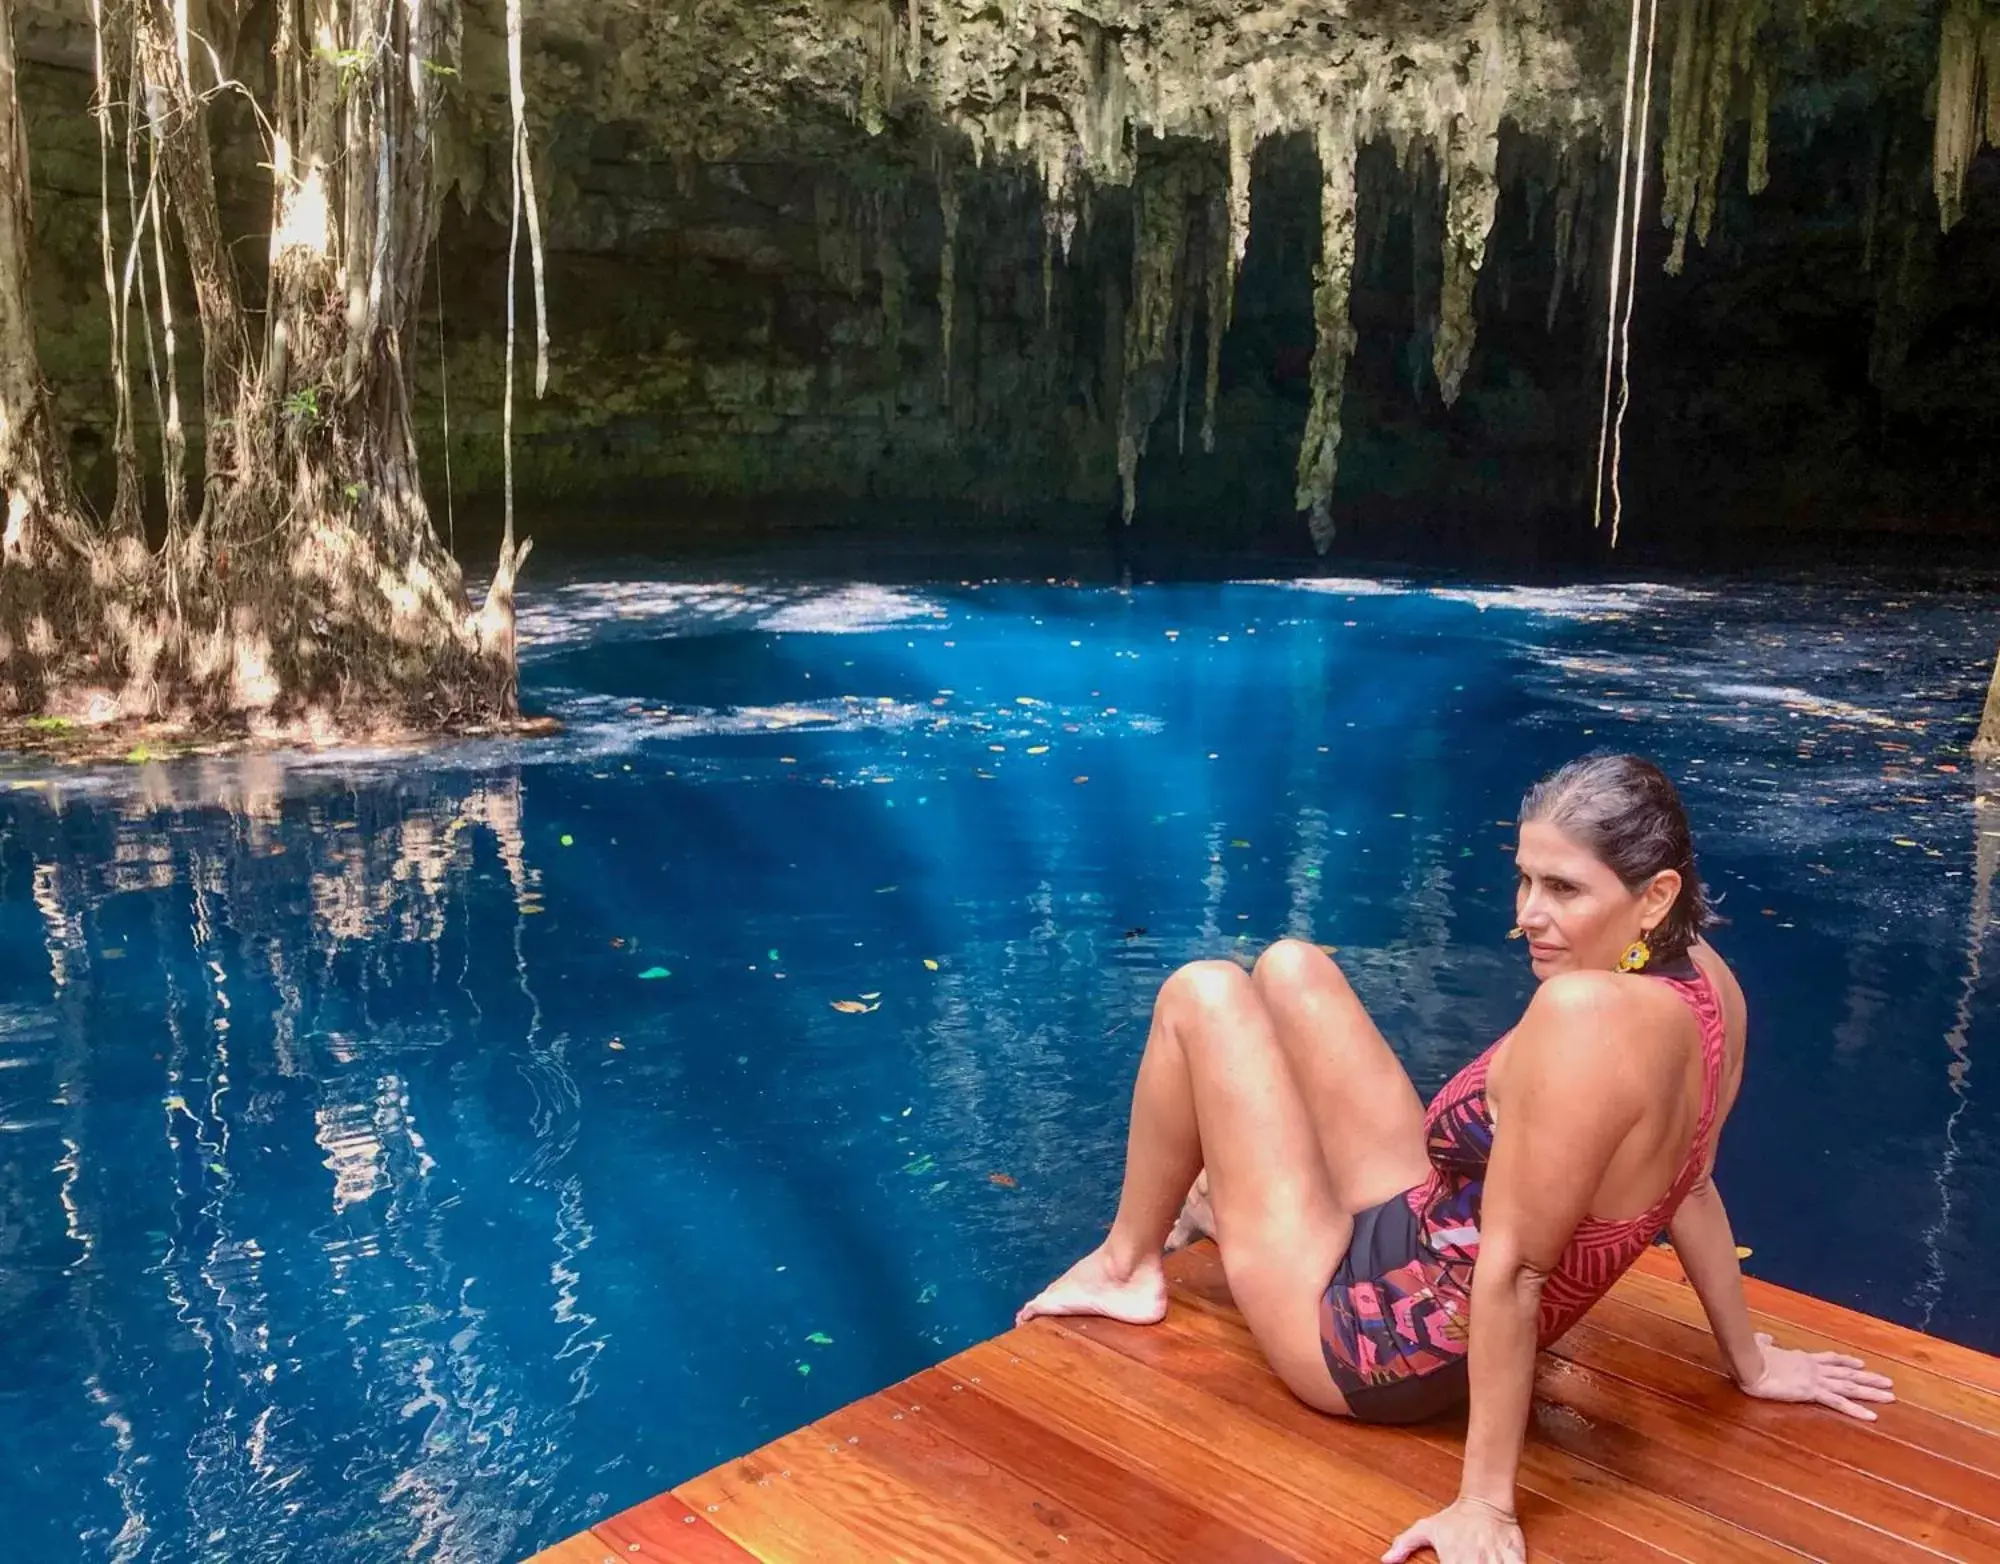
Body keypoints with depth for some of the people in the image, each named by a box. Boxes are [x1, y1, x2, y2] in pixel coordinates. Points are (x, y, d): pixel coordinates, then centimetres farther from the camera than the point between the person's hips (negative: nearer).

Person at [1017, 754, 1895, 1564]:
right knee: (1288, 967, 17)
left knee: (1203, 995, 2)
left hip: (1380, 1337, -8)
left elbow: (1513, 1270, -32)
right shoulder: (1703, 979, -8)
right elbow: (1688, 1184, 3)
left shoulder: (1582, 1013, -37)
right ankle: (1212, 1197, 43)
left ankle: (1126, 1266, 22)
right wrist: (1750, 1361, 19)